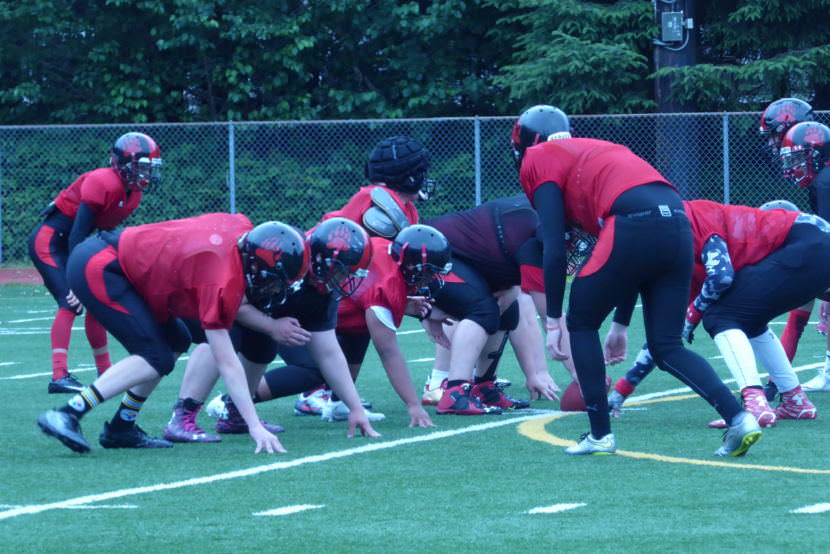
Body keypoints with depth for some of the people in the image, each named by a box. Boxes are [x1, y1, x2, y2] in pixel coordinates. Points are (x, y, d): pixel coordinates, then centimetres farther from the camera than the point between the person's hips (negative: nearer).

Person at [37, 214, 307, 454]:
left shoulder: (240, 227, -4)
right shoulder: (223, 283, -23)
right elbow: (227, 363, -22)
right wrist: (255, 427, -22)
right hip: (96, 269, -10)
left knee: (175, 341, 12)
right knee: (156, 359, -14)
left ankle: (121, 428, 14)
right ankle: (66, 415, -18)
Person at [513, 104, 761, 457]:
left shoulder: (539, 161, 13)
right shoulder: (593, 152, 35)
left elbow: (554, 250, 3)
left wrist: (553, 321, 9)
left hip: (634, 228, -7)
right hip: (678, 225, 7)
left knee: (582, 324, 15)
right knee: (666, 346, 15)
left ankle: (600, 435, 13)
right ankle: (738, 418, -2)